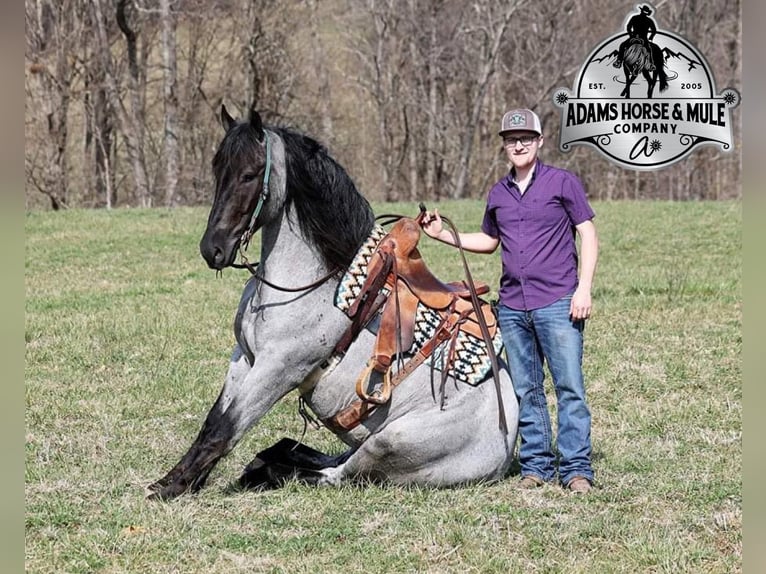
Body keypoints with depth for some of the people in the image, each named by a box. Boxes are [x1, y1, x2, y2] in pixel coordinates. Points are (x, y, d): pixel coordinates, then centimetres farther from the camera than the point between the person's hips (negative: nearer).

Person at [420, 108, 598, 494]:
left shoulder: (563, 183, 0)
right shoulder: (498, 194, 14)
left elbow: (588, 235, -1)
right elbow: (488, 241, 27)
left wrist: (583, 289, -11)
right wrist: (442, 235, 14)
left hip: (557, 303, -5)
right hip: (512, 307, 5)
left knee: (569, 387, -7)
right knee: (526, 391, 7)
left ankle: (576, 468, -6)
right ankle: (536, 466, 13)